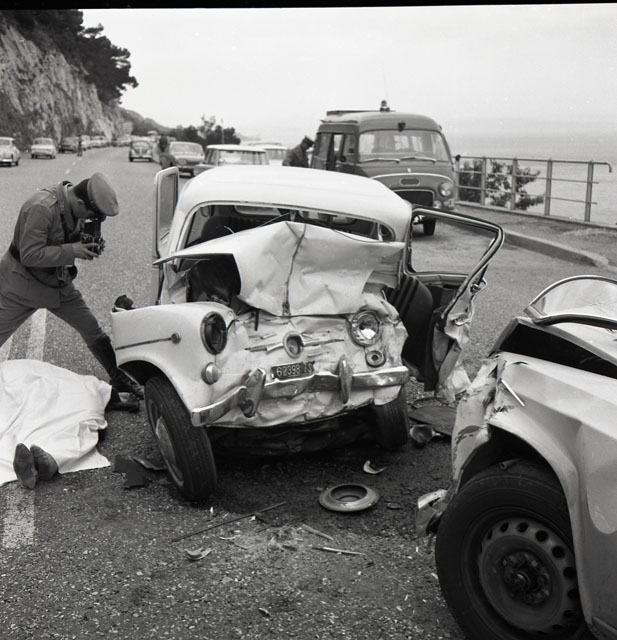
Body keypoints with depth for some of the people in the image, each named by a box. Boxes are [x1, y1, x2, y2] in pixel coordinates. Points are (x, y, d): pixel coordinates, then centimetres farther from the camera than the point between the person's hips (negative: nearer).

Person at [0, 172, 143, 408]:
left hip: (58, 282, 6)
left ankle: (119, 380, 22)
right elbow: (29, 255, -30)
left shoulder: (75, 207, -6)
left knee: (93, 331, 7)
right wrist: (72, 251, -32)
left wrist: (89, 244, -11)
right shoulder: (40, 208, -30)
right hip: (22, 284, -6)